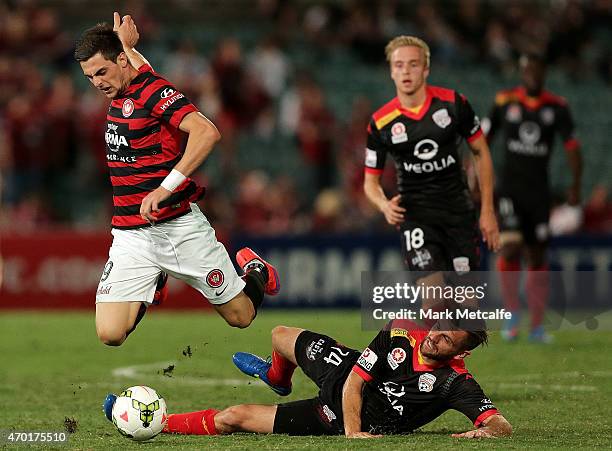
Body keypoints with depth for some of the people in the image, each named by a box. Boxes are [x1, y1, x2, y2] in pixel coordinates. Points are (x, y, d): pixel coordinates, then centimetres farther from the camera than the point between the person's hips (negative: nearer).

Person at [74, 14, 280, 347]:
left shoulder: (154, 91, -14)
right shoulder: (120, 92, 8)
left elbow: (207, 132, -29)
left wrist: (166, 187, -34)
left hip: (179, 226, -6)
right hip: (131, 235, 6)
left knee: (241, 316, 7)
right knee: (110, 334, -11)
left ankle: (253, 269, 41)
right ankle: (154, 283, 20)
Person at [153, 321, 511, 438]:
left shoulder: (455, 382, -30)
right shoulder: (401, 334, -20)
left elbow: (502, 425, -34)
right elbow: (355, 380, -16)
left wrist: (484, 431, -57)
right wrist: (353, 429, -29)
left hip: (350, 422, -4)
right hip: (343, 374, 4)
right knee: (281, 335, 26)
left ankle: (161, 423, 19)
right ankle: (278, 378, 65)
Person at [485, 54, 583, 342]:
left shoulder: (557, 107, 0)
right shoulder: (505, 102, 1)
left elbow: (572, 146, -2)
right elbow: (483, 139, 10)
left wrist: (575, 185, -14)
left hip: (539, 191, 2)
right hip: (509, 188, -1)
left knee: (537, 257, 5)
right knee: (511, 246, -20)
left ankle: (537, 326, 13)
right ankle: (512, 313, -4)